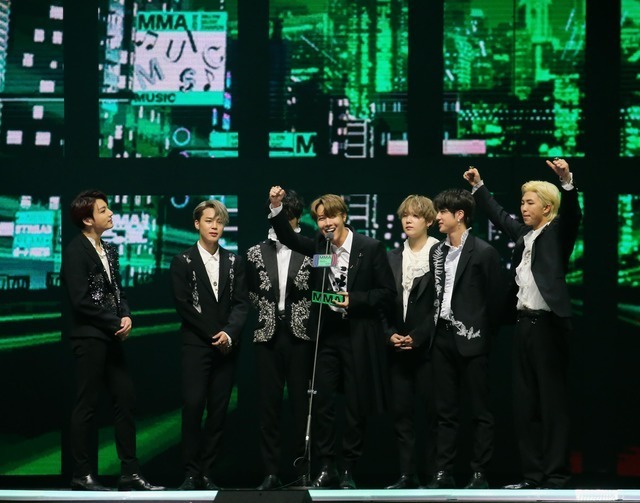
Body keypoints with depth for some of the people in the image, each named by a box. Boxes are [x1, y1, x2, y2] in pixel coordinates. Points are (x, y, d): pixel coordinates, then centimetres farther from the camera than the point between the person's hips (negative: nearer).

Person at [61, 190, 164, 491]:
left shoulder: (110, 250, 13)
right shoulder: (76, 251, -11)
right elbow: (81, 300, -17)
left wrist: (126, 316, -2)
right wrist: (115, 323, -12)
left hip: (111, 338, 8)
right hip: (89, 338, -8)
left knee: (125, 400, 7)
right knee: (87, 405, -1)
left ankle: (130, 473, 11)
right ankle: (82, 475, 7)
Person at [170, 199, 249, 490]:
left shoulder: (234, 262, 11)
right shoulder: (182, 262, 2)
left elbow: (241, 303, 4)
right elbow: (184, 306, -4)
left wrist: (229, 333, -13)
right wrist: (213, 336, -8)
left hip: (227, 346, 3)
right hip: (196, 345, -3)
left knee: (218, 411, 1)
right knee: (193, 407, -10)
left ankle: (208, 473, 6)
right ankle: (191, 474, -4)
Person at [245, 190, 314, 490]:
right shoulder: (256, 254, 10)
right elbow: (251, 295, 15)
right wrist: (267, 314, 7)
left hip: (300, 337, -2)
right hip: (268, 337, 2)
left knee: (301, 403, 0)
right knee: (269, 405, 2)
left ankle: (304, 468, 6)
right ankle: (271, 471, 6)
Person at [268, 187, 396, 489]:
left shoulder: (371, 248, -6)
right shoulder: (319, 246, 7)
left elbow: (387, 293, -5)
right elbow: (288, 237, -1)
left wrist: (353, 300, -17)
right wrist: (276, 207, -15)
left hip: (358, 336, -4)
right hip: (326, 335, 4)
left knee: (355, 405, 4)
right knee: (322, 402, 2)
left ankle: (348, 471, 14)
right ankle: (327, 468, 11)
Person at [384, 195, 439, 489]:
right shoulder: (393, 258, 15)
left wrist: (418, 336, -12)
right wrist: (390, 333, -2)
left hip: (427, 345, -5)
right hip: (397, 347, 5)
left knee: (432, 411, -3)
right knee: (401, 413, 4)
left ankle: (435, 474, 2)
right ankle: (407, 475, 8)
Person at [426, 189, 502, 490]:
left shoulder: (483, 252, -6)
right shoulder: (437, 252, 12)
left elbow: (493, 298, -4)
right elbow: (435, 294, 15)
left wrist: (483, 333, -3)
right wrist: (431, 330, 7)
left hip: (470, 340, -6)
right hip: (443, 337, 6)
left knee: (480, 410, 0)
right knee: (445, 411, 9)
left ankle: (479, 474, 4)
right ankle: (444, 473, 13)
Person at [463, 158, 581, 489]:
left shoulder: (557, 233, -2)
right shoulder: (522, 234, 16)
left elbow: (572, 214, -21)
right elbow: (499, 216, 32)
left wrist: (567, 182, -36)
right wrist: (478, 187, 35)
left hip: (548, 325, -7)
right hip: (523, 325, 8)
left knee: (552, 403, -3)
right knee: (524, 403, 8)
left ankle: (555, 477, -1)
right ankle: (532, 474, 14)